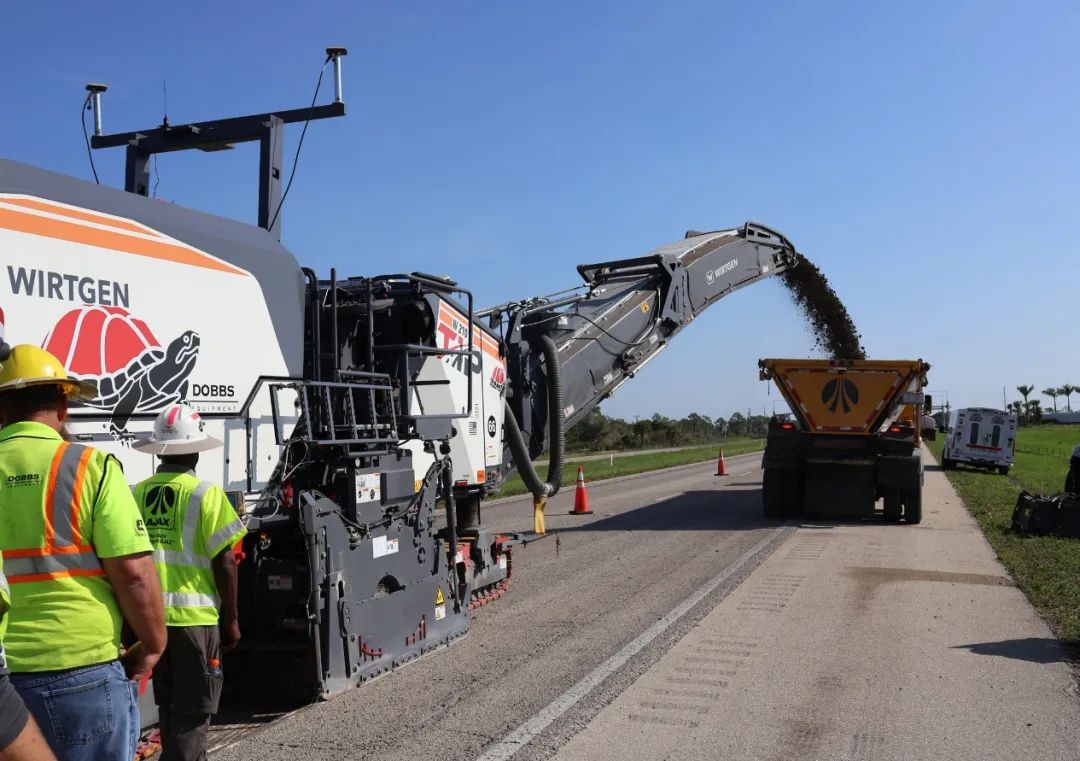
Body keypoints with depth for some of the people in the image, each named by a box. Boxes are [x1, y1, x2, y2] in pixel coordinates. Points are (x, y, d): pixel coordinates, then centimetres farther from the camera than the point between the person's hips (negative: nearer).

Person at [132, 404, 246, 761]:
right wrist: (230, 618, -1)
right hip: (195, 616, -5)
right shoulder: (205, 494, -10)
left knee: (170, 707, 21)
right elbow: (224, 563, -11)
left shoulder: (137, 495, 2)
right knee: (193, 711, 6)